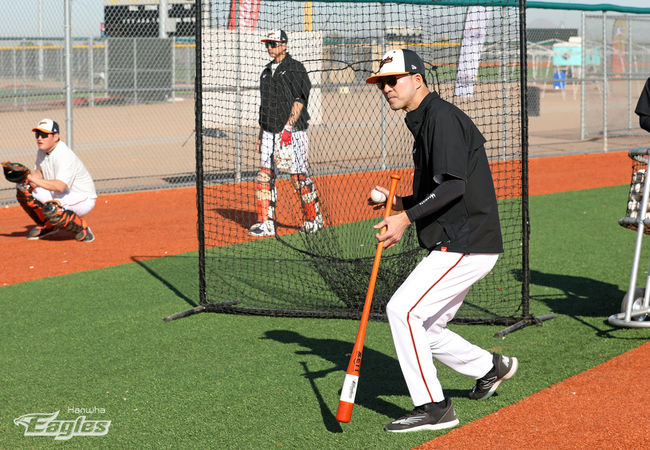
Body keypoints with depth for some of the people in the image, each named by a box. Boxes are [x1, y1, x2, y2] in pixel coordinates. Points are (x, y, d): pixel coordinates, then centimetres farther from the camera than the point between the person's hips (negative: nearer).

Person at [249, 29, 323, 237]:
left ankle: (314, 219, 8)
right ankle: (266, 223, 3)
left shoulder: (295, 68, -5)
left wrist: (288, 127, -20)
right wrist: (261, 135, 18)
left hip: (292, 132, -7)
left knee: (299, 177, -4)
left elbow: (299, 100, -13)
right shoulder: (267, 71, 18)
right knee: (265, 176, 1)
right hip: (270, 133, 7)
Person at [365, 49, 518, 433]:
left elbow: (453, 185, -25)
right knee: (423, 329, 14)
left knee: (403, 309, -16)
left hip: (465, 244, -10)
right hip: (457, 244, 10)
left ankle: (434, 407, -11)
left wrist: (407, 217, -29)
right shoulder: (424, 123, 19)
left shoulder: (442, 117, -13)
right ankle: (491, 367, 33)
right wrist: (400, 203, 13)